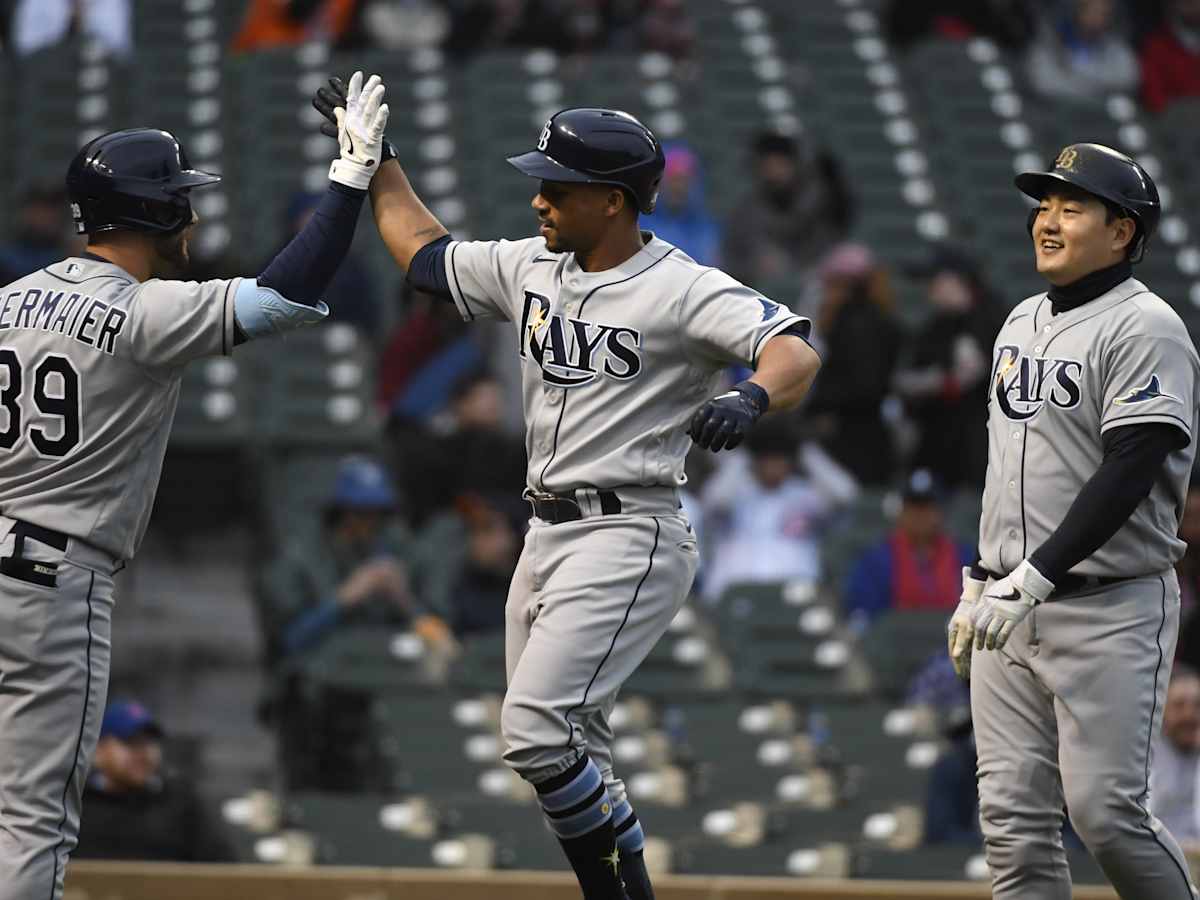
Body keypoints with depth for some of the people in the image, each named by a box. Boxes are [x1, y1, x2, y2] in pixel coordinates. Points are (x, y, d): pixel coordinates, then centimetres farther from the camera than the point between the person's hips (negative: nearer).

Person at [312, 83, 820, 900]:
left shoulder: (684, 290, -14)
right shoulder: (532, 268, 10)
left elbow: (797, 352, -26)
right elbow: (425, 252, 26)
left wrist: (751, 400, -46)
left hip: (628, 538, -9)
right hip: (548, 536, 9)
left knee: (536, 732, -20)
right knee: (569, 756, 10)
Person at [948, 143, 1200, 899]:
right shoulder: (1023, 323, 15)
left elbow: (1128, 476, -20)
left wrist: (1034, 579, -25)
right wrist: (979, 583, 21)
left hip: (1112, 608, -8)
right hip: (1012, 609, 8)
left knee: (1106, 809, -11)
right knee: (1013, 816, 2)